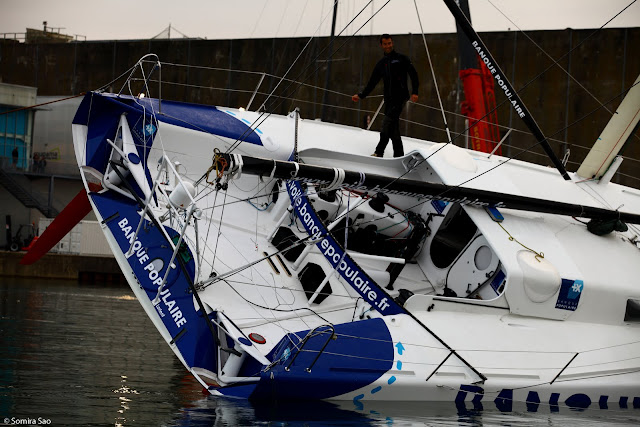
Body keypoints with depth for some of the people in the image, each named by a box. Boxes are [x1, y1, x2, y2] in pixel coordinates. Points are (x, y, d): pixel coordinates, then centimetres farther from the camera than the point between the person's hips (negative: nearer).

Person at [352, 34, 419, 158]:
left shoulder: (401, 59, 3)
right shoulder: (381, 64, 19)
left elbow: (413, 74, -1)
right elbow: (372, 83, 22)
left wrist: (414, 92, -13)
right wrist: (361, 95, 13)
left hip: (400, 97, -6)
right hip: (389, 99, 6)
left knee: (387, 124, -19)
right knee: (393, 129, 4)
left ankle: (379, 152, -23)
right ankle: (399, 155, 7)